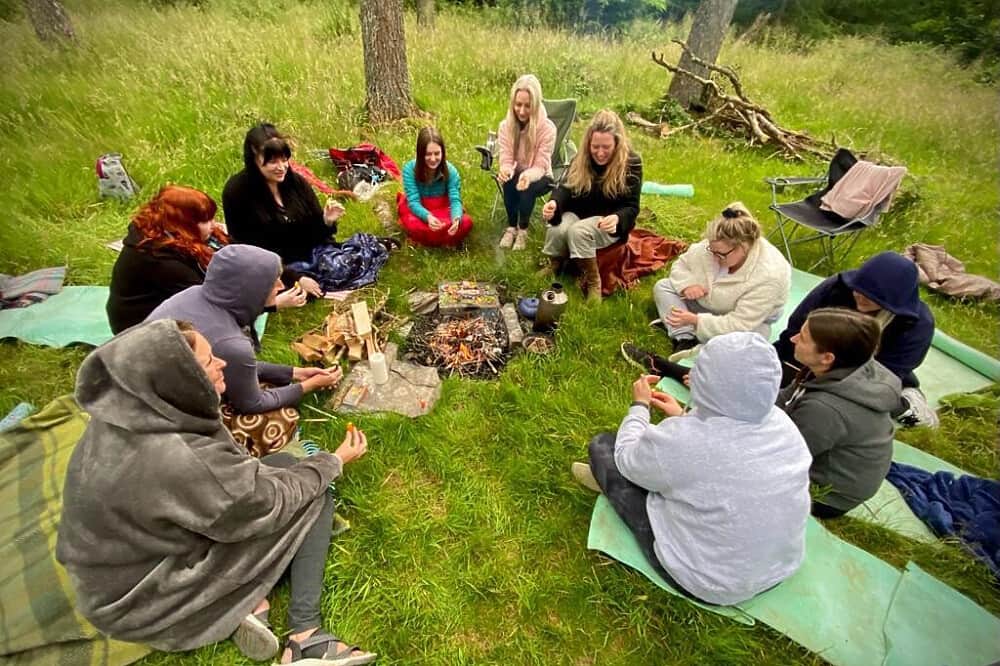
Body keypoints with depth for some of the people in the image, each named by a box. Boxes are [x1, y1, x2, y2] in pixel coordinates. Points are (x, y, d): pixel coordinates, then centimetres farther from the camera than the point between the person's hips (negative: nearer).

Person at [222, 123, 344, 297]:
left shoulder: (296, 181, -1)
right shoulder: (236, 192, -13)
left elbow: (315, 233, 5)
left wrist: (327, 222, -20)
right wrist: (295, 279, -24)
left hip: (311, 256, 5)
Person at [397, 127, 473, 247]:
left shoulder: (450, 170, -14)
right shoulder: (410, 169, -19)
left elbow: (455, 200, -21)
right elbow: (413, 202, -23)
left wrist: (456, 218, -45)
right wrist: (427, 217, -46)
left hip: (442, 209, 2)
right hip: (418, 210, -2)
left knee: (465, 223, -27)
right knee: (415, 226, -37)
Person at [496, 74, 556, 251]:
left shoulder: (547, 128, -21)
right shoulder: (505, 126, -12)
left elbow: (540, 167, -23)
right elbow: (506, 160, -16)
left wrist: (528, 176, -47)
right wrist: (505, 170, -42)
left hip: (539, 178, -2)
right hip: (516, 174, 2)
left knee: (528, 187, -36)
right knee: (508, 182, -33)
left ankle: (523, 229, -12)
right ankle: (511, 227, -13)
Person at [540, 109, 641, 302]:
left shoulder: (631, 163, -13)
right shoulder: (581, 159, -3)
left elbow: (631, 206, -14)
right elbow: (566, 188, -8)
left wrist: (617, 218, -39)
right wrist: (554, 202, -34)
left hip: (608, 222, -3)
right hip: (577, 214, 3)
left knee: (578, 231, -36)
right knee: (556, 230, -31)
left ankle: (593, 282, -17)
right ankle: (554, 265, 3)